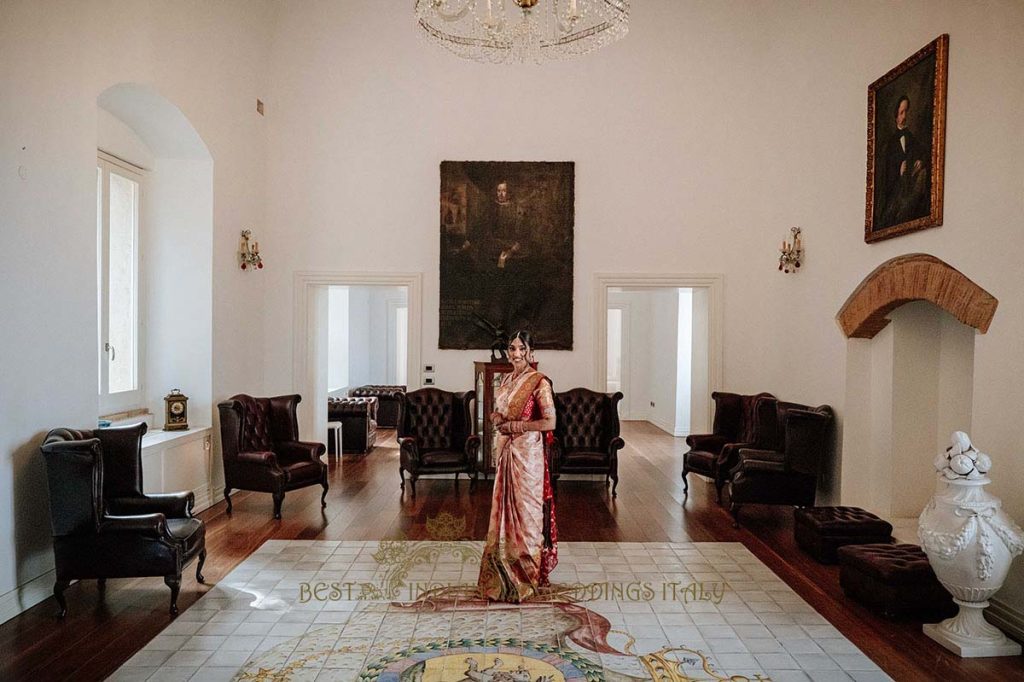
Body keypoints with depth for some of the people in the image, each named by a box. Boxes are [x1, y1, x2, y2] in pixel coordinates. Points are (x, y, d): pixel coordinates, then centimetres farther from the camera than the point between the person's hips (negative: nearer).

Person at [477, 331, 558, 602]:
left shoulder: (539, 382, -11)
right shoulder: (506, 380, 11)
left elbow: (550, 422, -17)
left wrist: (514, 425, -17)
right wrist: (497, 418, -1)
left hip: (527, 454, -7)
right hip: (505, 452, 7)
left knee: (525, 510, 0)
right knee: (505, 509, 13)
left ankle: (528, 577, 13)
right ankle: (505, 574, 26)